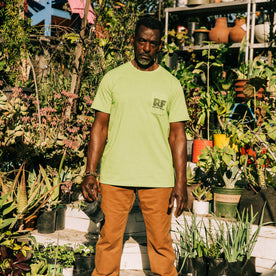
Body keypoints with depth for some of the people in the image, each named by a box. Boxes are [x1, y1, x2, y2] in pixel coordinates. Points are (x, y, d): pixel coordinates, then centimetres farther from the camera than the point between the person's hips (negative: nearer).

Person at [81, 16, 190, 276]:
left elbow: (177, 134, 5)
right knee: (108, 239, 5)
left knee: (161, 243, 2)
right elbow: (100, 126, 5)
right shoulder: (113, 79, 5)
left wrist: (181, 182, -1)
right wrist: (90, 172, -3)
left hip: (158, 178, 0)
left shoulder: (171, 84, 5)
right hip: (115, 175, 0)